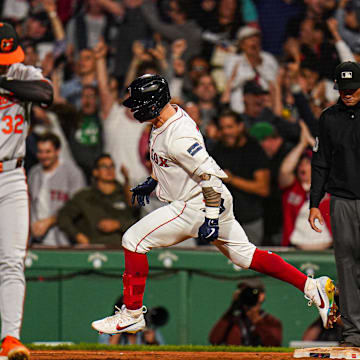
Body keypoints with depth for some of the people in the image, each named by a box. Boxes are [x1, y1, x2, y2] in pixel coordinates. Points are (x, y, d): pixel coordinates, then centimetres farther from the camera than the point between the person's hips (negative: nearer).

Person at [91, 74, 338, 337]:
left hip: (197, 206, -10)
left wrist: (211, 219, -27)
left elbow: (211, 176, -28)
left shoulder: (178, 137, -27)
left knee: (133, 240, -7)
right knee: (244, 254, 16)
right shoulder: (171, 115, 3)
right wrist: (151, 182, 26)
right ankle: (313, 288, 16)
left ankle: (132, 315, -1)